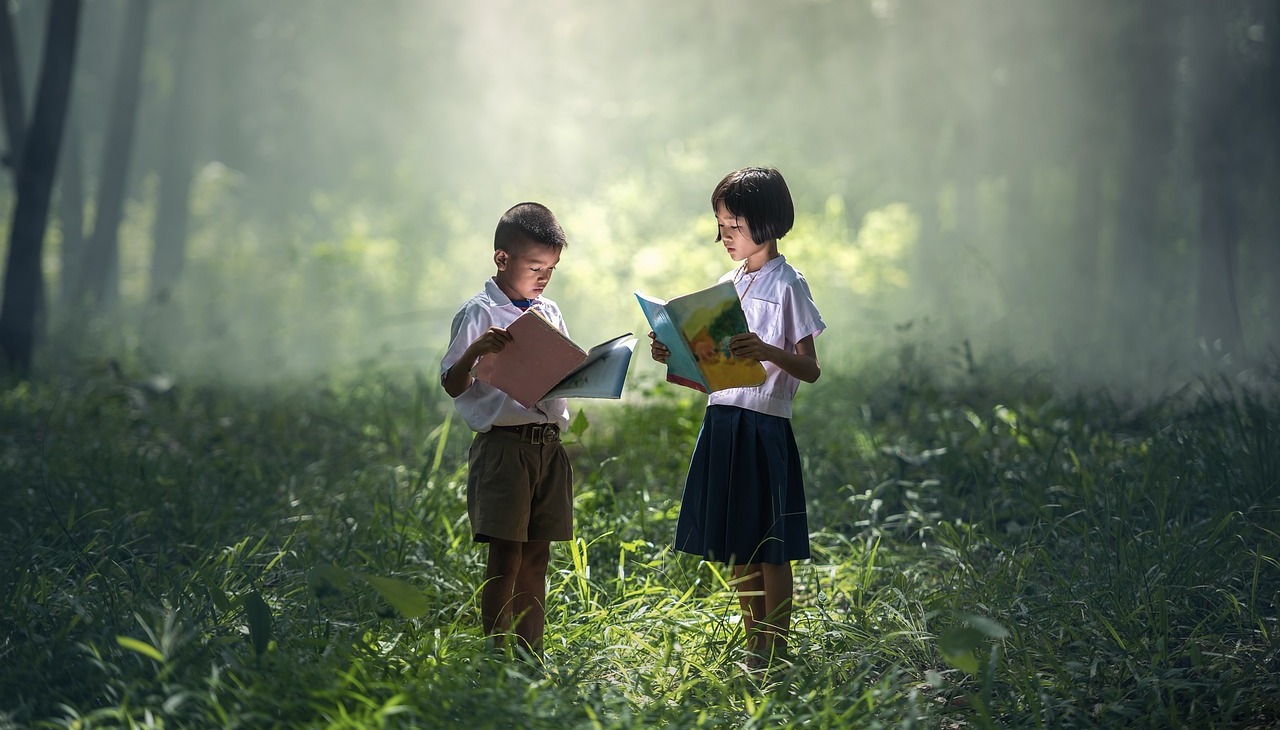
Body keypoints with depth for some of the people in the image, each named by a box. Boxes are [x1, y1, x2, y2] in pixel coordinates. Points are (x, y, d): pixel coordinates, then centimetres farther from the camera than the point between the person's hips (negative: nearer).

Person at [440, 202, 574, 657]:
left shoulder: (550, 313, 14)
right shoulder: (480, 313, -5)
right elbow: (452, 385, -7)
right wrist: (475, 351, -25)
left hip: (548, 444, 6)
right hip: (503, 444, -6)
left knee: (536, 556, 9)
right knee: (505, 556, -6)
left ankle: (531, 656, 14)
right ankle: (497, 656, -2)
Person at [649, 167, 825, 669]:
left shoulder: (787, 285, -7)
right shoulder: (727, 285, 14)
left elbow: (811, 370, -12)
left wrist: (768, 352, -29)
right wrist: (674, 356, 1)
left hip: (764, 425, -7)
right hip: (721, 420, 7)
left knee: (770, 549, -1)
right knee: (737, 548, 12)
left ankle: (776, 654, 6)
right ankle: (754, 649, 21)